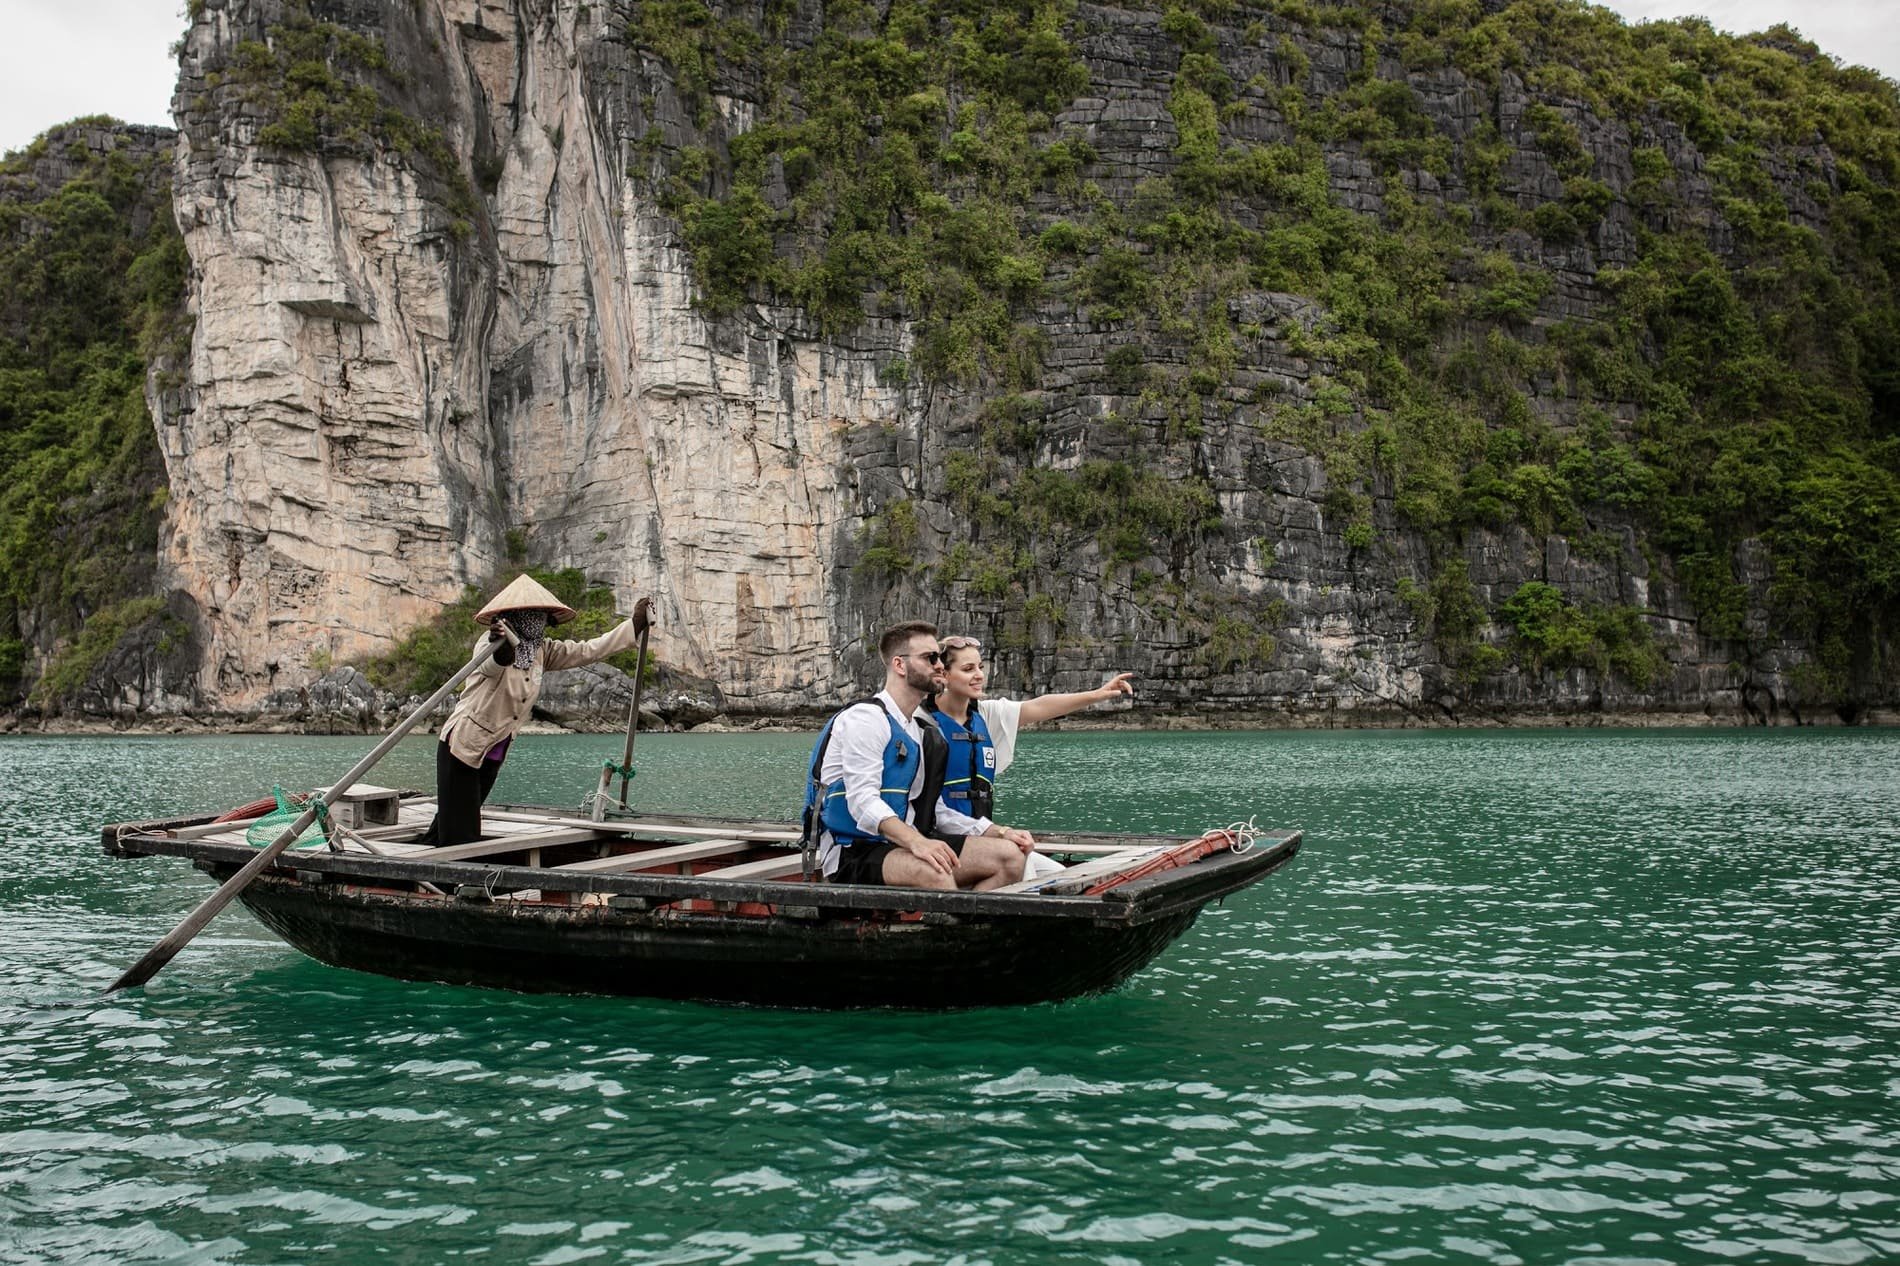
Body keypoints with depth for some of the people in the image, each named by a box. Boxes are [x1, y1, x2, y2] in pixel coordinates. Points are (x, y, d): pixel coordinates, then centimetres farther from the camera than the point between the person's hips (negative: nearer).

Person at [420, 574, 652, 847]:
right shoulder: (492, 640, -17)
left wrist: (635, 623, 4)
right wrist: (499, 650, -65)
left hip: (493, 756, 7)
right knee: (458, 833, -11)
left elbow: (589, 651, 7)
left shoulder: (542, 651, 5)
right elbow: (490, 666, -40)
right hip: (462, 747, -7)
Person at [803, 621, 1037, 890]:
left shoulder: (922, 733, 21)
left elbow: (936, 811, 19)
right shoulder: (866, 717, -8)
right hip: (854, 854, -8)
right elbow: (862, 800, -21)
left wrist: (1000, 832, 6)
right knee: (933, 871, -38)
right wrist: (916, 841, -36)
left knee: (1009, 856, -10)